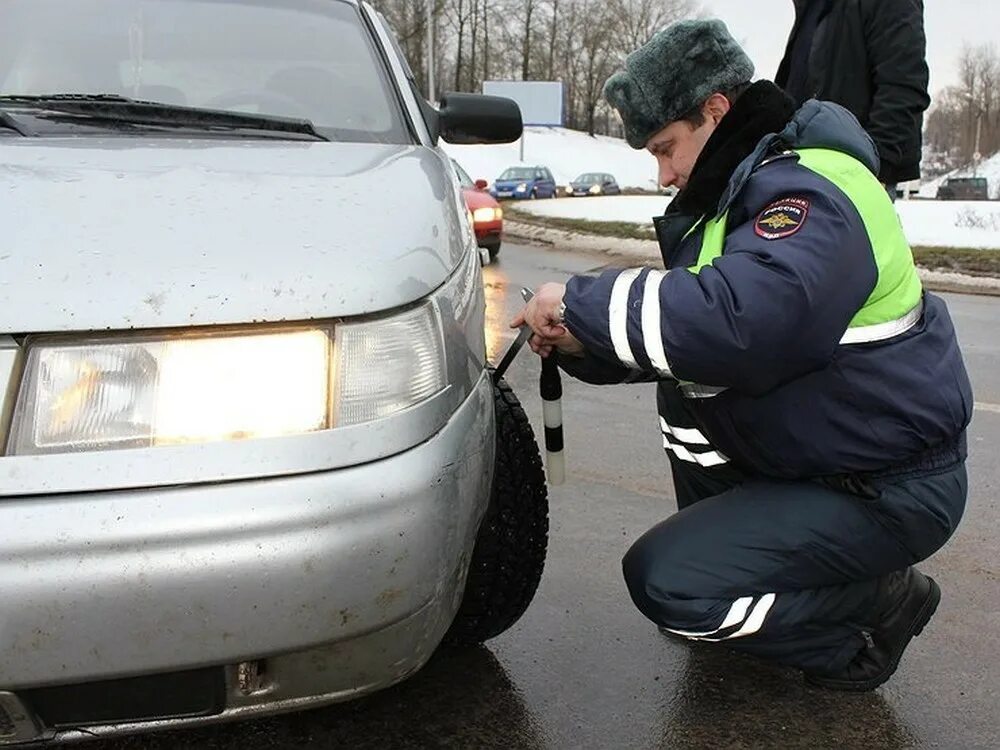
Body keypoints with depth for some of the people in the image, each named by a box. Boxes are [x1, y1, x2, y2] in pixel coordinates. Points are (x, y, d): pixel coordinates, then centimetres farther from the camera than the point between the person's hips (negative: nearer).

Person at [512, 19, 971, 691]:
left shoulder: (810, 193, -23)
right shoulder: (752, 185, 8)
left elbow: (737, 320, -41)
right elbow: (691, 329, 13)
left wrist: (580, 301, -28)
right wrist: (582, 343, -4)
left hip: (890, 489, -10)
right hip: (819, 453, 10)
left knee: (665, 581, -16)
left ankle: (879, 607, 2)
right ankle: (736, 542, 20)